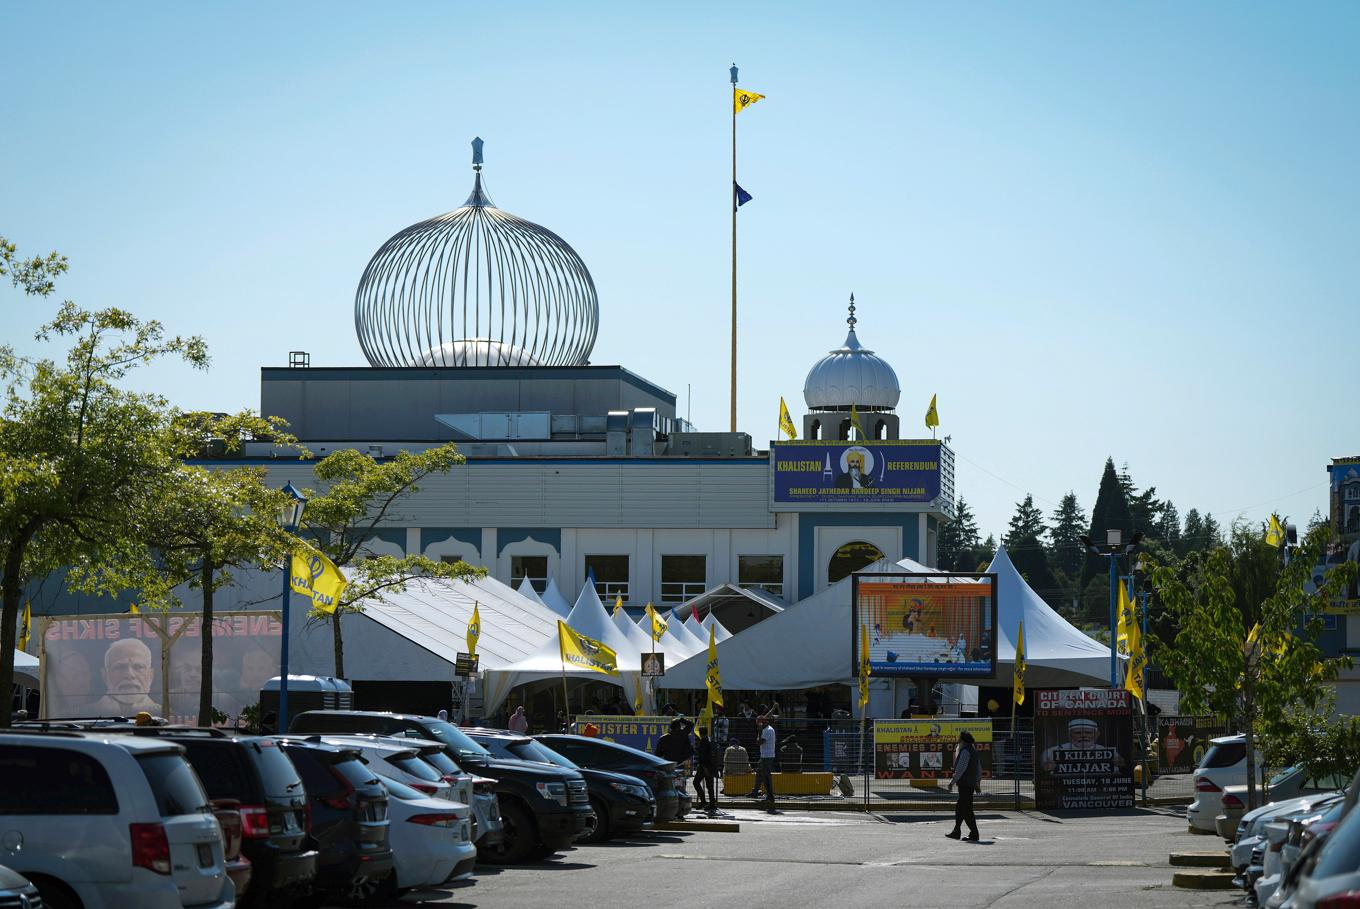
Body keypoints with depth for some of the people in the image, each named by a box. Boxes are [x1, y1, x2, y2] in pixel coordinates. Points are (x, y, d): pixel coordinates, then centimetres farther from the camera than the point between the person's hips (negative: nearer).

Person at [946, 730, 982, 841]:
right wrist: (978, 783, 25)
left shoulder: (965, 752, -14)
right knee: (960, 807, 18)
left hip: (964, 784, -10)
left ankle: (974, 834, -9)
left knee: (966, 809, -7)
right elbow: (979, 769, 20)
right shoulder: (974, 751, 15)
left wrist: (953, 782, -14)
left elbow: (960, 769, -19)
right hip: (972, 784, 10)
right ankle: (956, 831, 25)